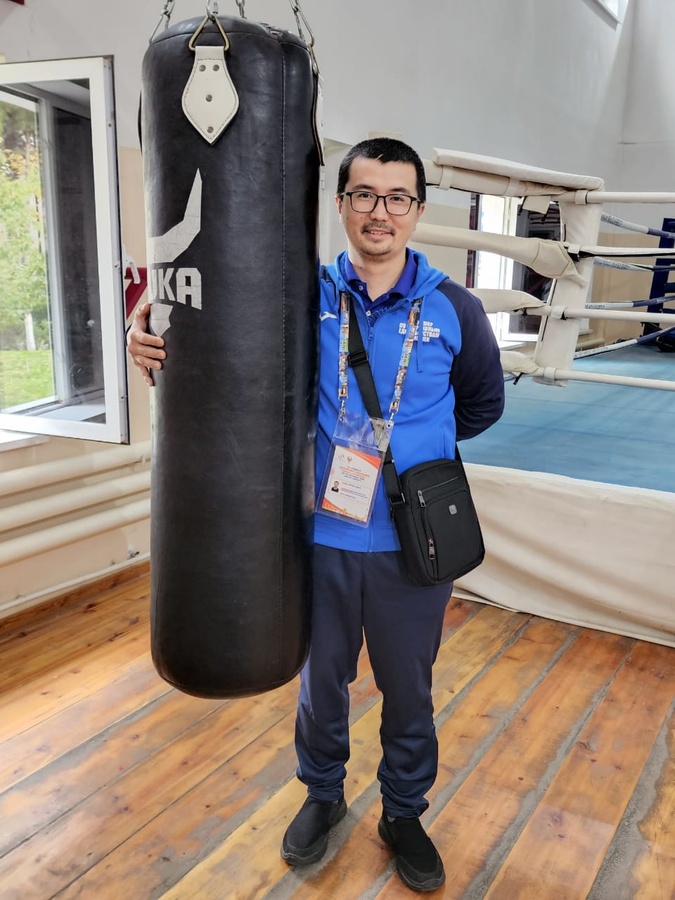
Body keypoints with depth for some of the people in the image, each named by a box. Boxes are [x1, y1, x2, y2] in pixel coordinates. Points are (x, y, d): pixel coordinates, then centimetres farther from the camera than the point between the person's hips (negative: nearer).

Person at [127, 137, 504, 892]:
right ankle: (323, 795, 49)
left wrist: (411, 446, 2)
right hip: (319, 538, 0)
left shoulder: (453, 309, -5)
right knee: (319, 683, 20)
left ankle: (404, 814, 45)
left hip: (412, 544, 0)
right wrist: (158, 354, -23)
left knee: (409, 691, 18)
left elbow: (483, 403, 10)